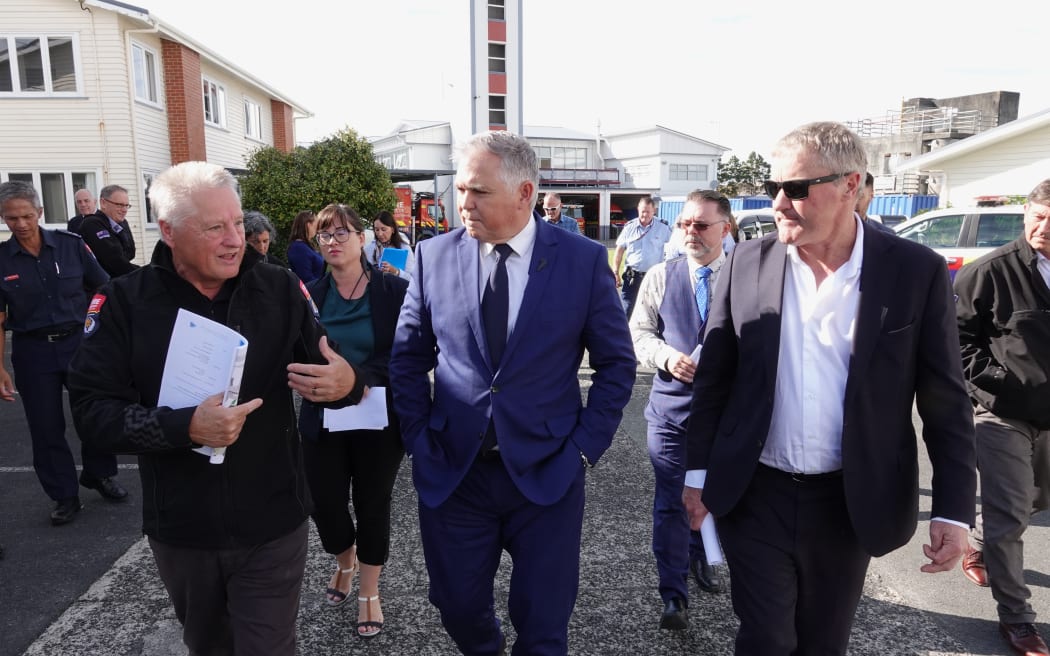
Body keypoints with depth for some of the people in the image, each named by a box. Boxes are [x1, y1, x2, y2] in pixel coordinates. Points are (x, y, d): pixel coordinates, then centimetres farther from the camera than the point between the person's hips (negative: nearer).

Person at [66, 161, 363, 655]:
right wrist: (184, 427, -27)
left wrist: (347, 383, -28)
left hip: (271, 525, -1)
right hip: (179, 529, 2)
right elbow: (92, 410, -13)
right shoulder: (124, 302, -7)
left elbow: (328, 374, -5)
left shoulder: (280, 289, -6)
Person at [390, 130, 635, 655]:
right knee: (459, 611, 18)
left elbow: (617, 363, 1)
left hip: (547, 472, -1)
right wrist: (419, 440, 0)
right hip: (451, 471, 2)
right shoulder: (434, 256, -2)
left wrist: (584, 446, -5)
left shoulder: (584, 260, -7)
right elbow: (407, 358, 7)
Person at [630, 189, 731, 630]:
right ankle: (674, 596, 14)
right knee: (670, 503, 1)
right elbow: (638, 333, 3)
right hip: (671, 406, 0)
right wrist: (666, 356, -16)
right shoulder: (660, 277, 0)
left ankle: (700, 558, 46)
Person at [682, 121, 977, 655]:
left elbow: (946, 401, -2)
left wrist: (953, 509, -4)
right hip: (755, 495, 0)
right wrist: (699, 473, 2)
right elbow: (713, 378, 1)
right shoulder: (747, 263, -5)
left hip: (850, 502, 0)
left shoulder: (916, 271, -7)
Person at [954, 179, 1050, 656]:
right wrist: (983, 377, -17)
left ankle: (978, 545, 49)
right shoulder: (992, 271, -13)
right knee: (1010, 514, -1)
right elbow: (957, 329, -9)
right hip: (1002, 413, -6)